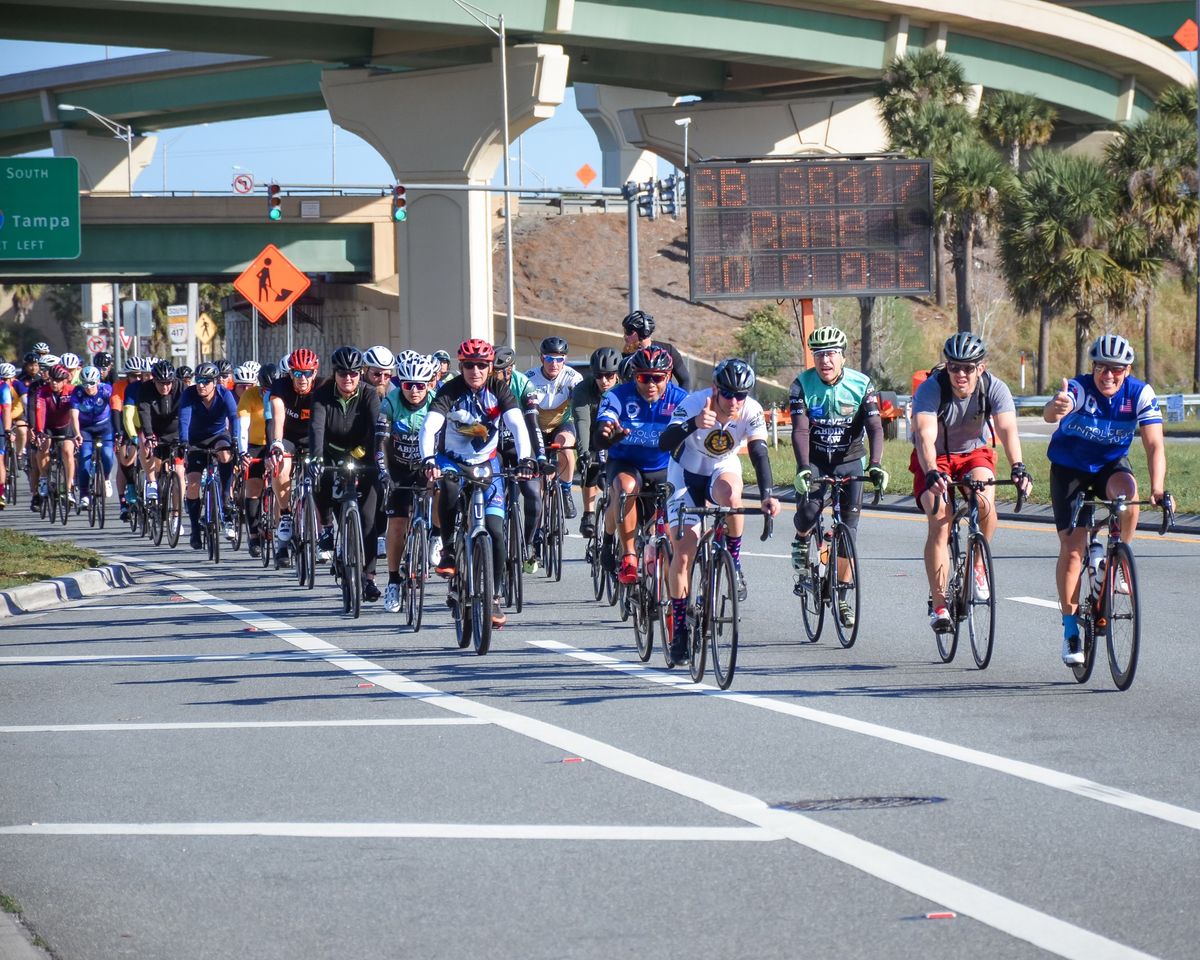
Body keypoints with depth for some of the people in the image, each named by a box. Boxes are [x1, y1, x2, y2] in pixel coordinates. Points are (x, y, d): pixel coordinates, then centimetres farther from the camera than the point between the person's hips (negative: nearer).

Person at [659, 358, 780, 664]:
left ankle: (734, 563, -14)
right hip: (687, 474, -1)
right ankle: (679, 630, 3)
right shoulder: (693, 405, -29)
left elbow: (759, 453, -28)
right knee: (683, 552, -8)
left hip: (723, 469, 1)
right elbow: (664, 443, -41)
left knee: (730, 495, -37)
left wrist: (767, 495, -43)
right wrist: (694, 424, -60)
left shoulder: (752, 411, -22)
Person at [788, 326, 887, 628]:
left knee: (848, 528, -4)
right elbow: (800, 430, -22)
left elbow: (875, 428, -18)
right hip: (814, 460, -1)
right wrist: (803, 468, -37)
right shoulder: (803, 385, -13)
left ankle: (842, 596, 7)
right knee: (809, 510, -27)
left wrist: (875, 465, -35)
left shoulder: (861, 385, -12)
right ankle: (802, 542, 8)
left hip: (849, 460, 1)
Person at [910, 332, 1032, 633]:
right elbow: (925, 436, -37)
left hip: (975, 453, 1)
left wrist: (1017, 467, -51)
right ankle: (938, 604, -13)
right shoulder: (931, 389, -25)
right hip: (936, 459, -1)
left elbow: (1007, 430, -33)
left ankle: (978, 564, -4)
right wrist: (931, 473, -56)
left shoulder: (995, 388, -20)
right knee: (939, 525, -20)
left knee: (985, 499, -30)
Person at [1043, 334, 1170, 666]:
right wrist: (1056, 408, -76)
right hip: (1069, 468, -1)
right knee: (1072, 546, -11)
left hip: (1111, 465, 1)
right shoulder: (1079, 389, -28)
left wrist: (1157, 489, -44)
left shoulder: (1140, 395, -21)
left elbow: (1154, 445, -27)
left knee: (1126, 491, -34)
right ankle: (1071, 632, 0)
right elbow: (1049, 414, -50)